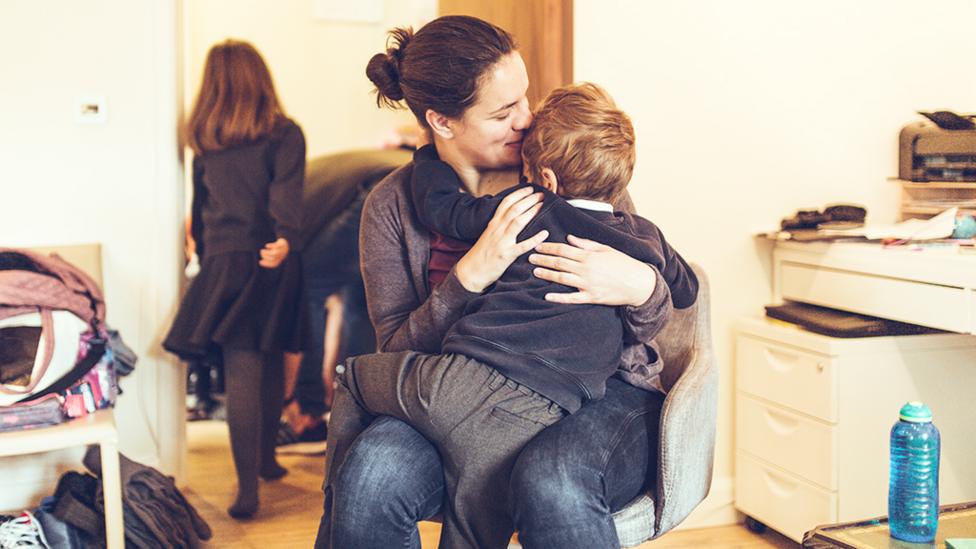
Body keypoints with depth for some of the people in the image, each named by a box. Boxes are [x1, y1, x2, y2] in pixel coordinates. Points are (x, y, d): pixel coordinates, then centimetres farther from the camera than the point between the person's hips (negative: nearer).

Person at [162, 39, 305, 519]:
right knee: (269, 364, 15)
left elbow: (201, 205, 15)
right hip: (270, 261, 0)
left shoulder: (206, 141, 7)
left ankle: (248, 484, -9)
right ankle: (265, 459, 31)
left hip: (223, 262, 0)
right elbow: (287, 194, -16)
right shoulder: (284, 134, -1)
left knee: (241, 372, -3)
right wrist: (286, 240, -28)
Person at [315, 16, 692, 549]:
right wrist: (470, 275, -19)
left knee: (549, 482, -37)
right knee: (370, 471, -30)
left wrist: (642, 289, -20)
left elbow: (644, 331, 5)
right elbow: (397, 350, -3)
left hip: (597, 392, -1)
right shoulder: (392, 206, 2)